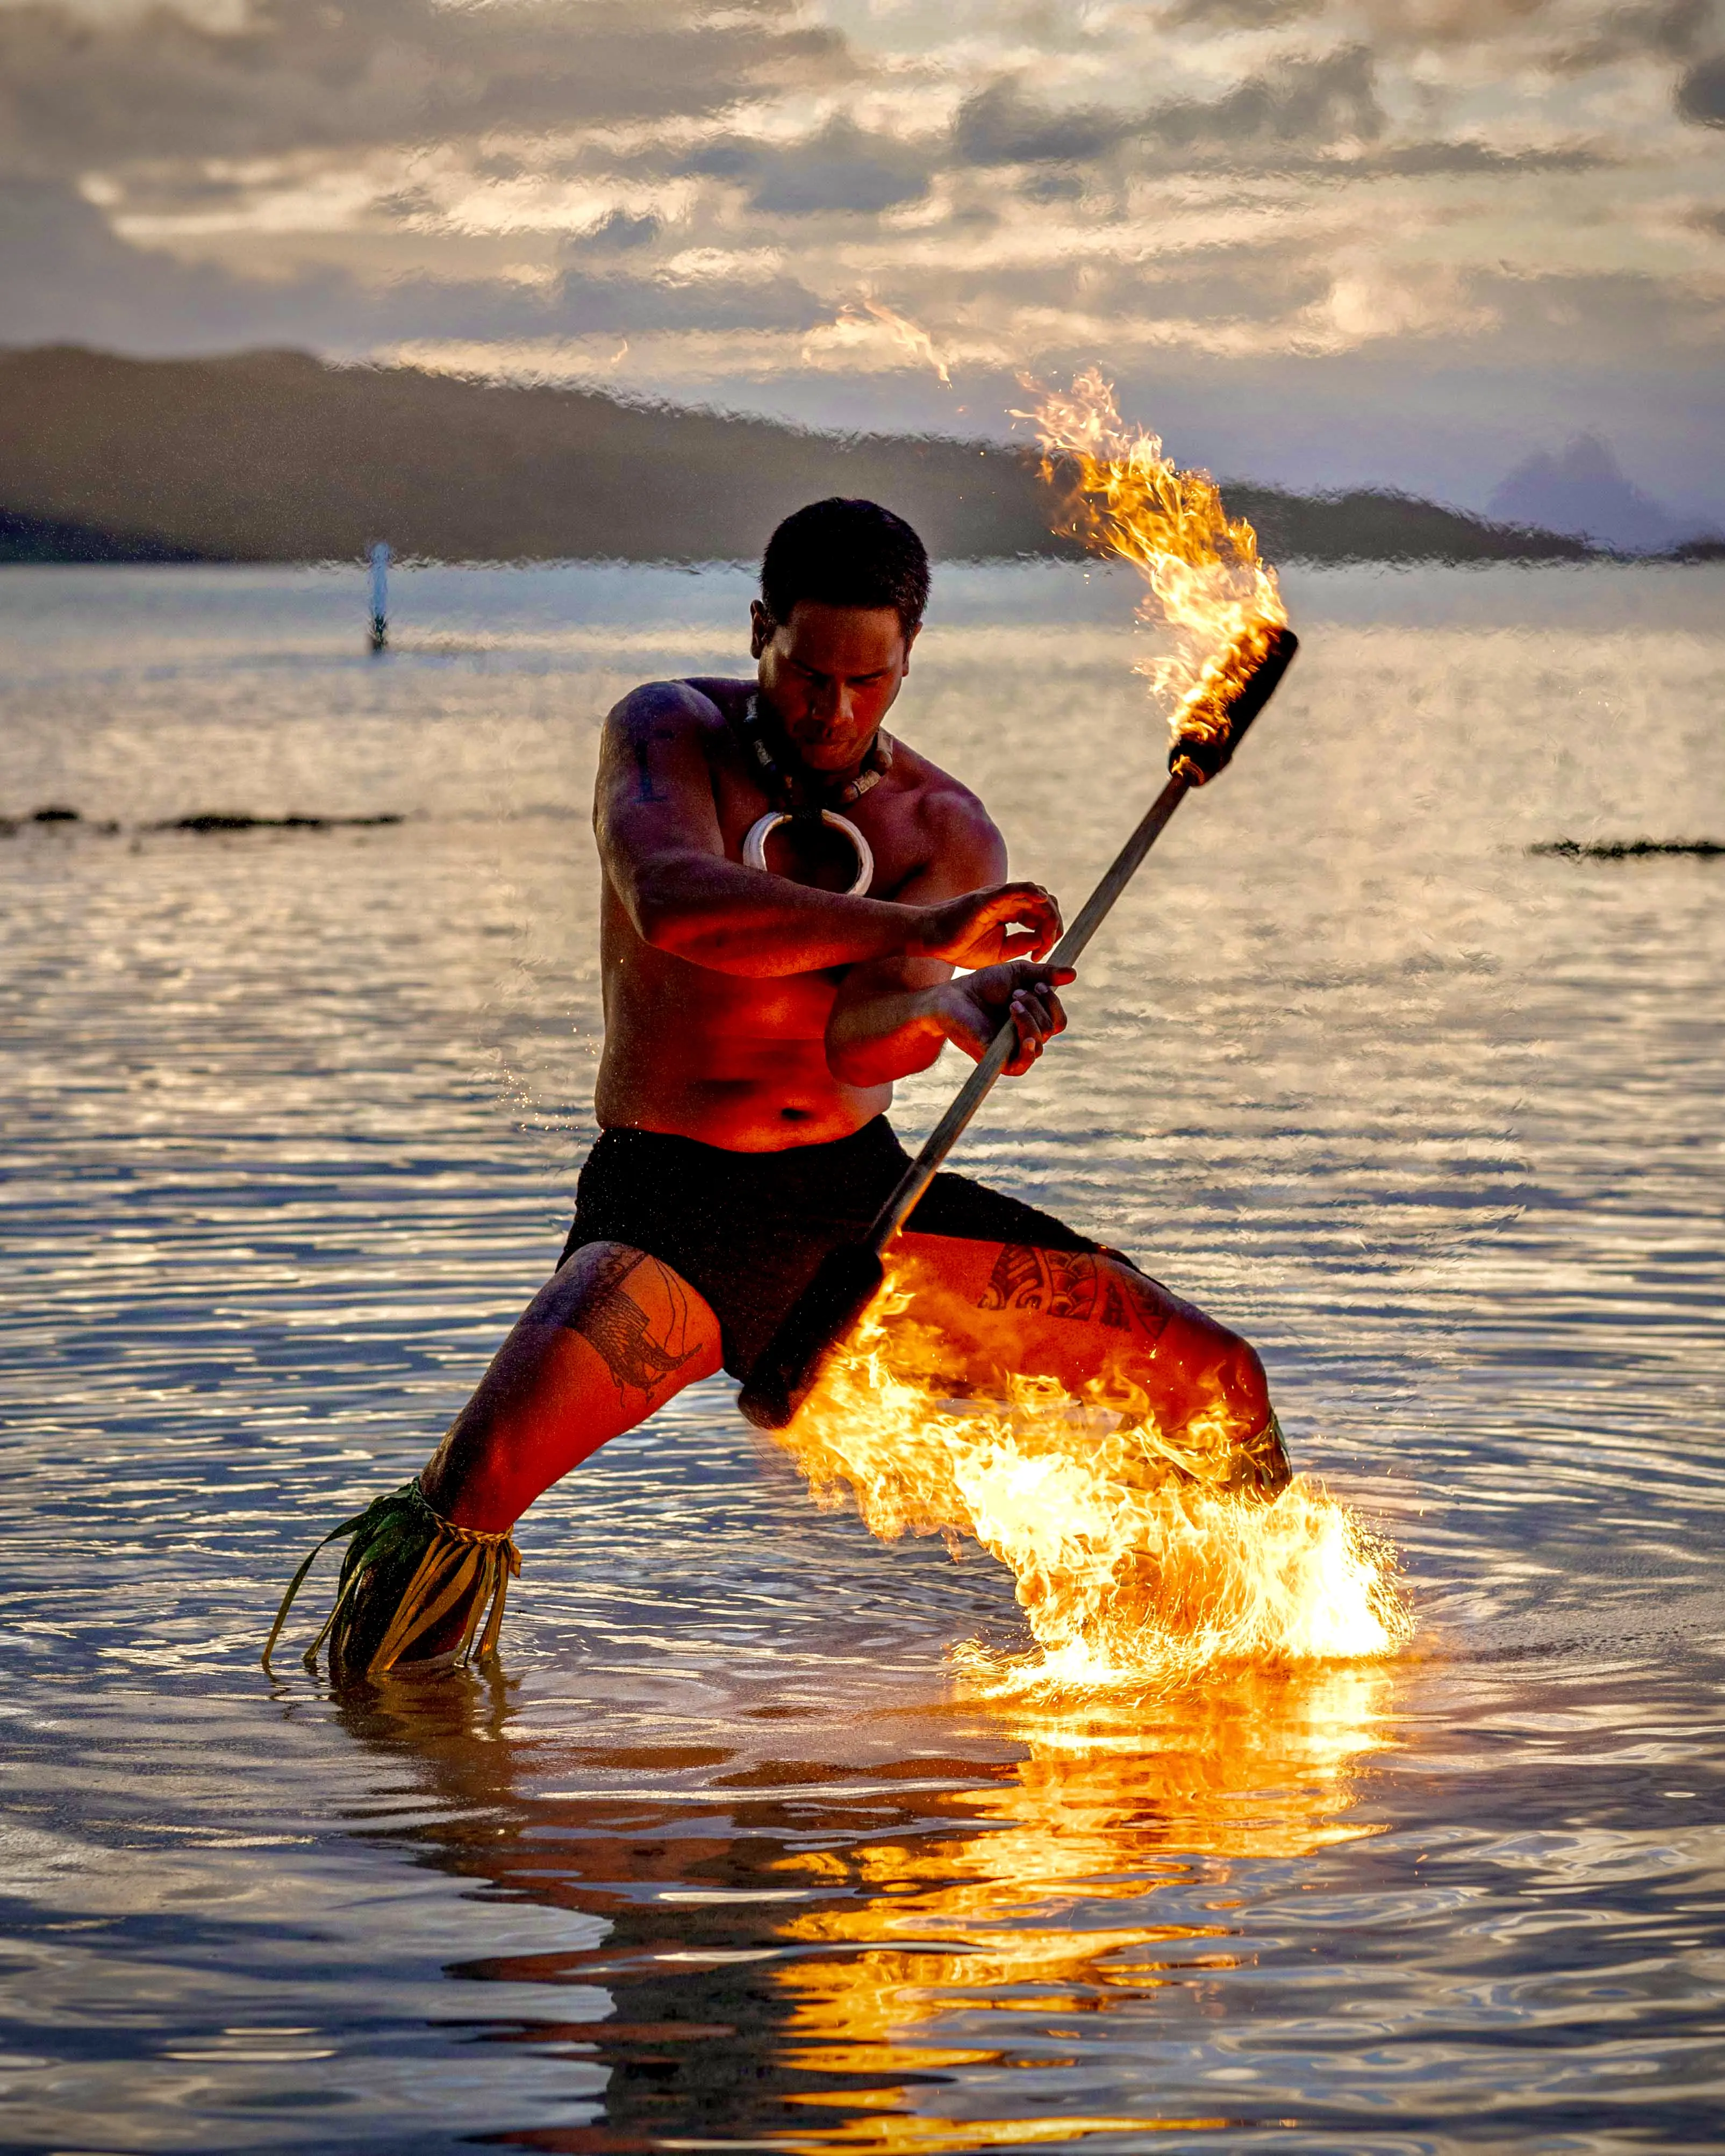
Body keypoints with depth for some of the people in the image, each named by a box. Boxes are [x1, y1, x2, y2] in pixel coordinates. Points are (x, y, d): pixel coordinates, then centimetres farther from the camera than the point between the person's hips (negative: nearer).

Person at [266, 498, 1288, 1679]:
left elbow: (862, 1040, -18)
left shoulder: (947, 830, 1)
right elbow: (673, 904, -29)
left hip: (863, 1186, 4)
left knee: (1217, 1381, -2)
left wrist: (953, 1008, -42)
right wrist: (918, 932, -38)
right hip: (670, 1194, -4)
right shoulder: (669, 735, -6)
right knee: (501, 1453, -36)